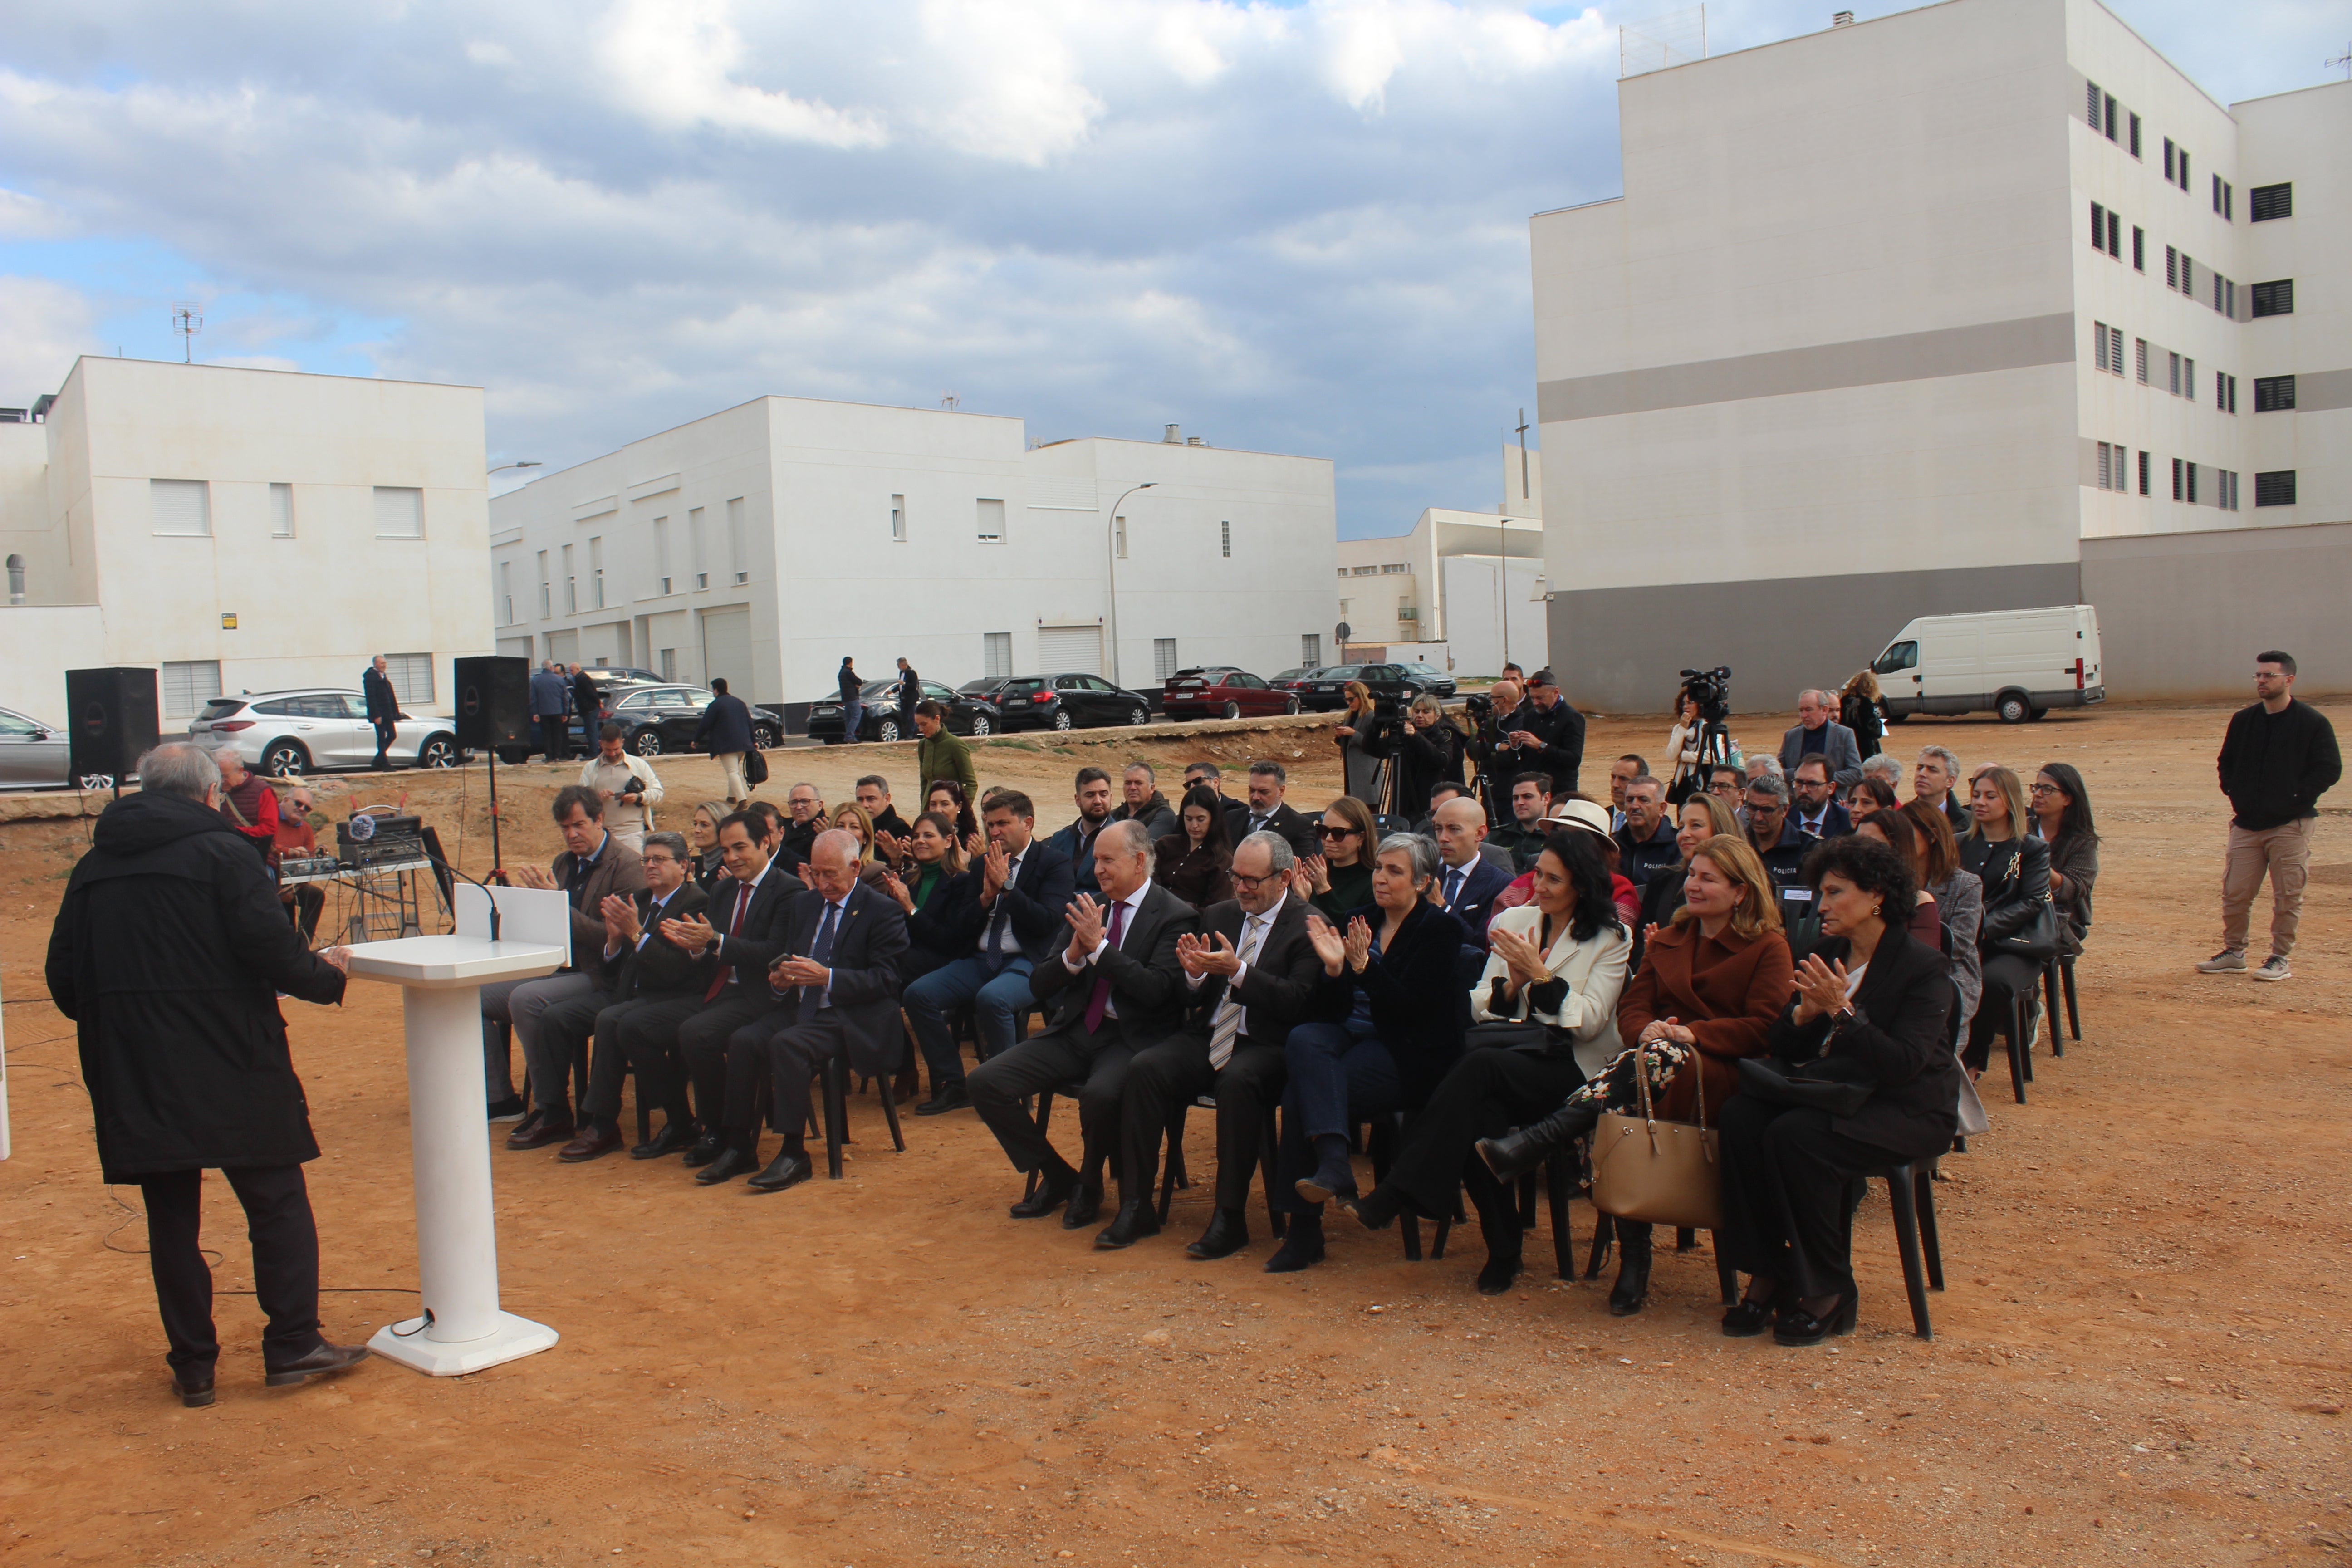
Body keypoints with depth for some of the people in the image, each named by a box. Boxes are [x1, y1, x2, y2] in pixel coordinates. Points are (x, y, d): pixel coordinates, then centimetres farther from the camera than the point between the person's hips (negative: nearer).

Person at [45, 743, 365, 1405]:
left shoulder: (92, 867, 10)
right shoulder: (222, 852, -7)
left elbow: (63, 982, 11)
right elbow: (271, 949, -16)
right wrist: (327, 974, 2)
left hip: (132, 1078, 5)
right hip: (229, 1071, -5)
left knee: (171, 1219, 11)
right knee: (277, 1203, 6)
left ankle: (193, 1367, 15)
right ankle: (293, 1345, 7)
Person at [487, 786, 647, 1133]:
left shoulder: (627, 866, -11)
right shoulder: (563, 863, 15)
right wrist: (533, 895, -3)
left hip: (599, 976, -9)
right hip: (555, 968, 9)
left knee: (526, 999, -31)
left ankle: (552, 1111, -19)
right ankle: (500, 1099, 7)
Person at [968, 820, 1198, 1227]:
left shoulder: (1175, 916, -4)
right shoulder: (1086, 909, 13)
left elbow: (1155, 990, -18)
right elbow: (1038, 985, 11)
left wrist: (1099, 946, -18)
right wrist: (1072, 956, -10)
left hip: (1131, 1038, -6)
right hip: (1076, 1030, 6)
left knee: (1100, 1094, -37)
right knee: (985, 1082, -11)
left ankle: (1089, 1182, -3)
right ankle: (1056, 1177, 8)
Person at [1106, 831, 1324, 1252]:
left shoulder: (1307, 925, -3)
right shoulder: (1218, 915, 15)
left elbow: (1298, 1001, -15)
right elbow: (1193, 999, 15)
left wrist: (1238, 972, -24)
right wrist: (1195, 976, -8)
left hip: (1264, 1047, -5)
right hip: (1206, 1038, 5)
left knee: (1237, 1081, -37)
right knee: (1144, 1068, -22)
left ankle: (1230, 1217, -24)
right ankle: (1135, 1207, -16)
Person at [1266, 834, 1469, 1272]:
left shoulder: (1439, 931, -2)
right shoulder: (1358, 920, 14)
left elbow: (1411, 1009, -14)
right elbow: (1330, 1009, 8)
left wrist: (1363, 965, -23)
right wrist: (1333, 967, -12)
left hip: (1406, 1055, -5)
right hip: (1349, 1036, 6)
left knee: (1302, 1090, -27)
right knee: (1303, 1039, -30)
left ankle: (1306, 1232, -24)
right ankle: (1333, 1161, -37)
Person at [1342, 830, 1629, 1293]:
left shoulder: (1611, 938, 3)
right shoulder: (1514, 920, 15)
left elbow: (1589, 1021, -8)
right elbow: (1479, 1008, 11)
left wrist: (1539, 974, -15)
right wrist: (1512, 985, -9)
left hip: (1572, 1068, -3)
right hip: (1510, 1051, 4)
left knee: (1481, 1064, -34)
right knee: (1481, 1112, -33)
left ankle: (1397, 1194, -32)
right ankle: (1503, 1251, -17)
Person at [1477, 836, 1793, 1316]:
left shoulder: (1769, 948, 6)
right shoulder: (1668, 939, 23)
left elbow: (1764, 1028, -5)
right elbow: (1632, 1006, 15)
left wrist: (1693, 1033, -17)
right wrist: (1647, 1029, -10)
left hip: (1723, 1075, -4)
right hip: (1661, 1055, 4)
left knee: (1656, 1060, -39)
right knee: (1615, 1111, -33)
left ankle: (1530, 1146, -46)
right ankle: (1633, 1259, -26)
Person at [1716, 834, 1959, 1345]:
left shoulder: (1922, 966, -10)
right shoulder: (1825, 954, 9)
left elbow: (1903, 1064, -22)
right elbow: (1781, 1047, 7)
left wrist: (1842, 1011, -29)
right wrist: (1803, 1013, -14)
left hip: (1906, 1109, -6)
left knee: (1796, 1134, -31)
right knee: (1740, 1116, -22)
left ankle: (1826, 1293, -15)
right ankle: (1766, 1276, -15)